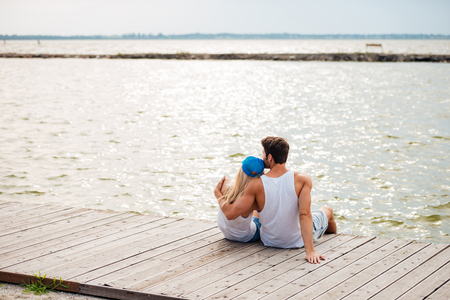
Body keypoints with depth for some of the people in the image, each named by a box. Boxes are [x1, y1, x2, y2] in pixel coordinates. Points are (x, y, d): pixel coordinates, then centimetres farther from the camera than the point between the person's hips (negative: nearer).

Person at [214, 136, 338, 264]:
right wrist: (310, 251, -34)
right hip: (299, 240, -1)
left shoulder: (257, 185, -25)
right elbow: (305, 215, -32)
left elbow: (230, 213, -24)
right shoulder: (303, 180, -25)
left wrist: (218, 194, -5)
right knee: (327, 210, 30)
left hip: (270, 241, 1)